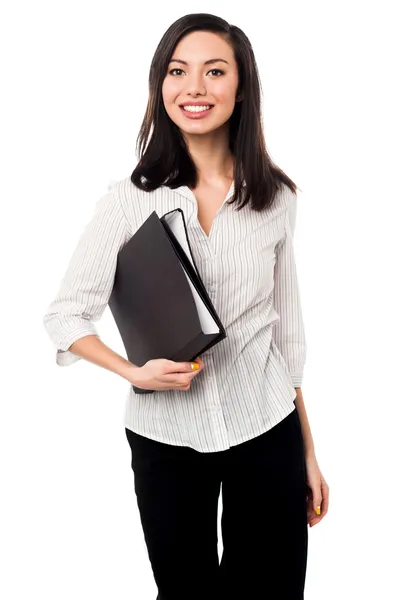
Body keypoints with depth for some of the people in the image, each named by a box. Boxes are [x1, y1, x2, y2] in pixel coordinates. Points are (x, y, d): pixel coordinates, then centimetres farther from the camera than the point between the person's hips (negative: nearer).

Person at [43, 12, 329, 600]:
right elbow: (64, 315, -3)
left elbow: (287, 328, 6)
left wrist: (309, 453, 9)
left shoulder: (276, 197, -1)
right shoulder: (130, 200, -7)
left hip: (267, 431, 2)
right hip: (165, 436, -1)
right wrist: (134, 372, -21)